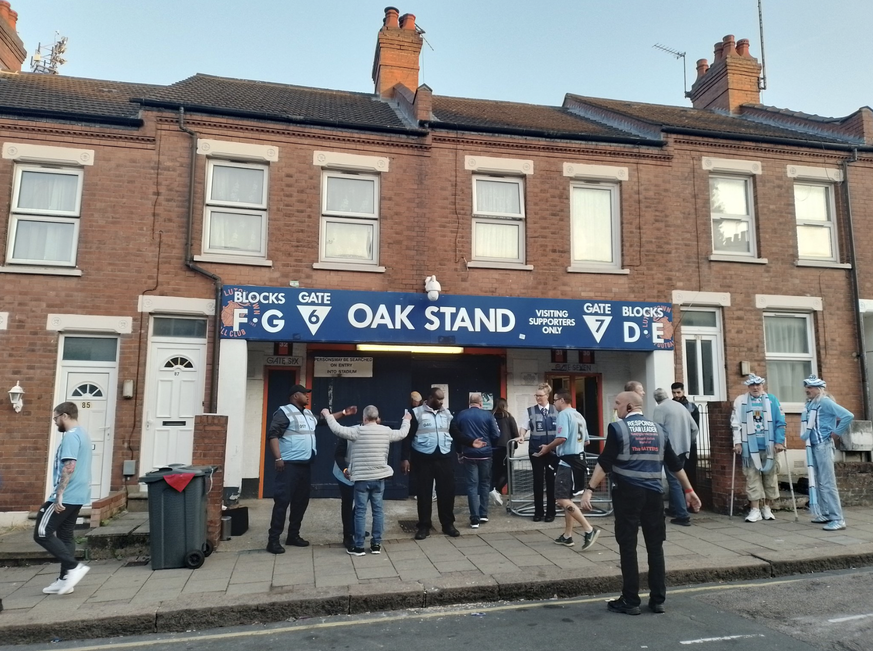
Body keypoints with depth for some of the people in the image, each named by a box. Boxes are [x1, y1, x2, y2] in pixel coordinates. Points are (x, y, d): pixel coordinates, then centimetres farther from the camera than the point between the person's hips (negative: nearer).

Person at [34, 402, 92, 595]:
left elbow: (69, 467, -24)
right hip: (77, 496, 10)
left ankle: (74, 567, -9)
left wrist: (59, 495, -24)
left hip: (66, 497, -10)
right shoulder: (82, 434, 17)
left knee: (42, 533, -4)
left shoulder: (70, 436, -15)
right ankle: (65, 579, 15)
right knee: (65, 536, 13)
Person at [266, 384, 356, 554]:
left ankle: (293, 535, 23)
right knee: (283, 501, -7)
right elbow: (272, 434, -14)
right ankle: (273, 539, -1)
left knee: (301, 501, 12)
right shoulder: (284, 412, -7)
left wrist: (343, 413, 31)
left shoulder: (308, 414, 18)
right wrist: (278, 459, -21)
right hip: (289, 465, -8)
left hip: (305, 465, 8)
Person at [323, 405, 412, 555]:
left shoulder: (358, 431, -11)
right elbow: (402, 434, 17)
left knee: (360, 511, 2)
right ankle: (376, 544, 15)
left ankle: (358, 546, 7)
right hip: (379, 477, 3)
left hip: (362, 478, -3)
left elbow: (337, 429, -11)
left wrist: (328, 415, 5)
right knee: (378, 510, 10)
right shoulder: (386, 431, 1)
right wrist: (406, 420, 36)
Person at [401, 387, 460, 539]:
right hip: (423, 458, -3)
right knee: (424, 492, 4)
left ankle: (448, 524, 21)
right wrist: (405, 458, -8)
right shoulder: (417, 413, -3)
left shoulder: (447, 413, 10)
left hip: (444, 458, 3)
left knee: (447, 491, 6)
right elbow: (408, 437, -3)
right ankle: (424, 526, 16)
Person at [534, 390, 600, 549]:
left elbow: (562, 438, -23)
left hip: (567, 461, -10)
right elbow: (585, 441, 20)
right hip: (577, 459, 10)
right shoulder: (579, 416, 15)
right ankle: (567, 536, 18)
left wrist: (547, 448, -8)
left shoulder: (564, 414, -12)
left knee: (562, 499, -10)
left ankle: (589, 529, -13)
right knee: (567, 498, 14)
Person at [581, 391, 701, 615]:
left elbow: (604, 463, -13)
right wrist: (689, 490, 22)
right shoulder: (658, 429, 9)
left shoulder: (618, 428, -7)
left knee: (628, 546, 2)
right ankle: (658, 600, 17)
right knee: (655, 546, 12)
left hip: (627, 494, -5)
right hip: (653, 494, 5)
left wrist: (589, 489, -13)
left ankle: (630, 601, 8)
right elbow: (675, 463, 13)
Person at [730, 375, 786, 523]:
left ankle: (767, 508, 20)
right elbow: (736, 423, 2)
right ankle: (755, 510, 4)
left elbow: (780, 422, 2)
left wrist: (779, 441, -4)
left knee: (770, 476, 8)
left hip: (769, 445, 1)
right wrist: (737, 442, -3)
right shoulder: (740, 400, 4)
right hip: (750, 446, -1)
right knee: (752, 477, 0)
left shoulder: (772, 399, 4)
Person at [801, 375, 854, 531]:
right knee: (818, 482, 14)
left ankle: (838, 519, -5)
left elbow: (848, 416, -20)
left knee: (827, 483, -9)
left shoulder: (825, 402, -13)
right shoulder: (809, 404, 11)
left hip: (823, 445, -9)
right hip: (813, 446, 9)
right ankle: (826, 514, 23)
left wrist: (836, 433, -13)